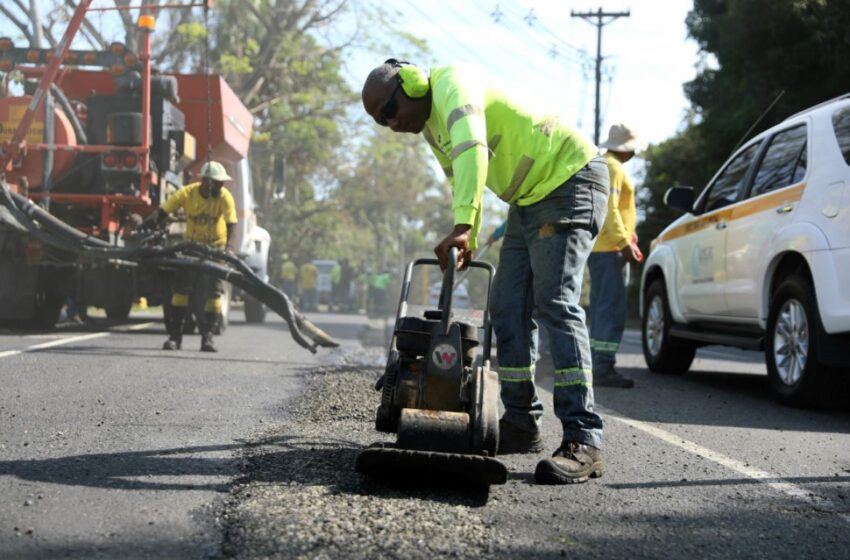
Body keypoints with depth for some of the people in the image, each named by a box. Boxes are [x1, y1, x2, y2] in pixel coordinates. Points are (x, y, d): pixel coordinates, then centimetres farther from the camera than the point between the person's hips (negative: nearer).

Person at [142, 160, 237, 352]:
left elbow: (231, 224, -28)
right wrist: (141, 230, -38)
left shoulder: (225, 197, -19)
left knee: (214, 291, -7)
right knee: (181, 287, -6)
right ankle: (175, 336, -1)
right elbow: (161, 213, -22)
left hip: (216, 246, -1)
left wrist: (228, 247, -46)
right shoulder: (187, 193, -19)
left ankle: (207, 336, 0)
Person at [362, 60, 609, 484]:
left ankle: (583, 441, -25)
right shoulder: (431, 129, 14)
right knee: (508, 309, 7)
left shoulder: (451, 84, -17)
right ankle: (521, 425, 15)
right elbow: (462, 184, 25)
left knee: (555, 303, -21)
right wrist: (468, 244, 21)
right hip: (529, 198, 10)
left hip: (571, 178, -10)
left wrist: (462, 227, -42)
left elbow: (472, 151, -34)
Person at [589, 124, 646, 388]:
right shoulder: (613, 168, -10)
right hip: (610, 247, -11)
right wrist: (624, 242, -26)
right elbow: (609, 208, -21)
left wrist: (627, 236, 28)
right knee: (612, 307, -13)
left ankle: (598, 365, 14)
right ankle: (604, 367, -17)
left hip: (599, 247, 11)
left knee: (601, 307, 12)